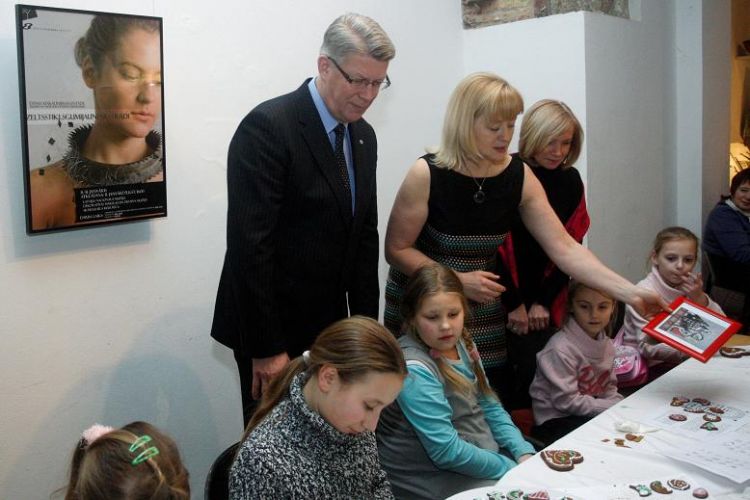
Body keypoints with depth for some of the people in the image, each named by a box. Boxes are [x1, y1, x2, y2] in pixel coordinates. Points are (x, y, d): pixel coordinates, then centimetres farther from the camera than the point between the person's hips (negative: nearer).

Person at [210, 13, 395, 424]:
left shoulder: (362, 136, 7)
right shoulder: (268, 126, -18)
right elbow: (249, 244, -21)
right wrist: (265, 348, -20)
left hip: (329, 325, 7)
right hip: (273, 328, -7)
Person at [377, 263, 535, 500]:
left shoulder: (461, 342, 1)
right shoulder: (414, 371, -24)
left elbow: (490, 407, 8)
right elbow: (447, 452, -24)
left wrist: (524, 453, -4)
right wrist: (513, 468, -17)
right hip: (435, 478, -8)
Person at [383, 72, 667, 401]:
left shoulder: (520, 177, -5)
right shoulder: (427, 174, -16)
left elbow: (564, 248, -8)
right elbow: (396, 250, -11)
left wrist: (631, 293, -16)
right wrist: (458, 280, -20)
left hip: (484, 314, 4)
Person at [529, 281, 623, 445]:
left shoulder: (606, 344, 6)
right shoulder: (561, 349, -21)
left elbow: (609, 390, 12)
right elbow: (567, 401, -22)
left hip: (592, 413, 8)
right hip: (555, 421, -8)